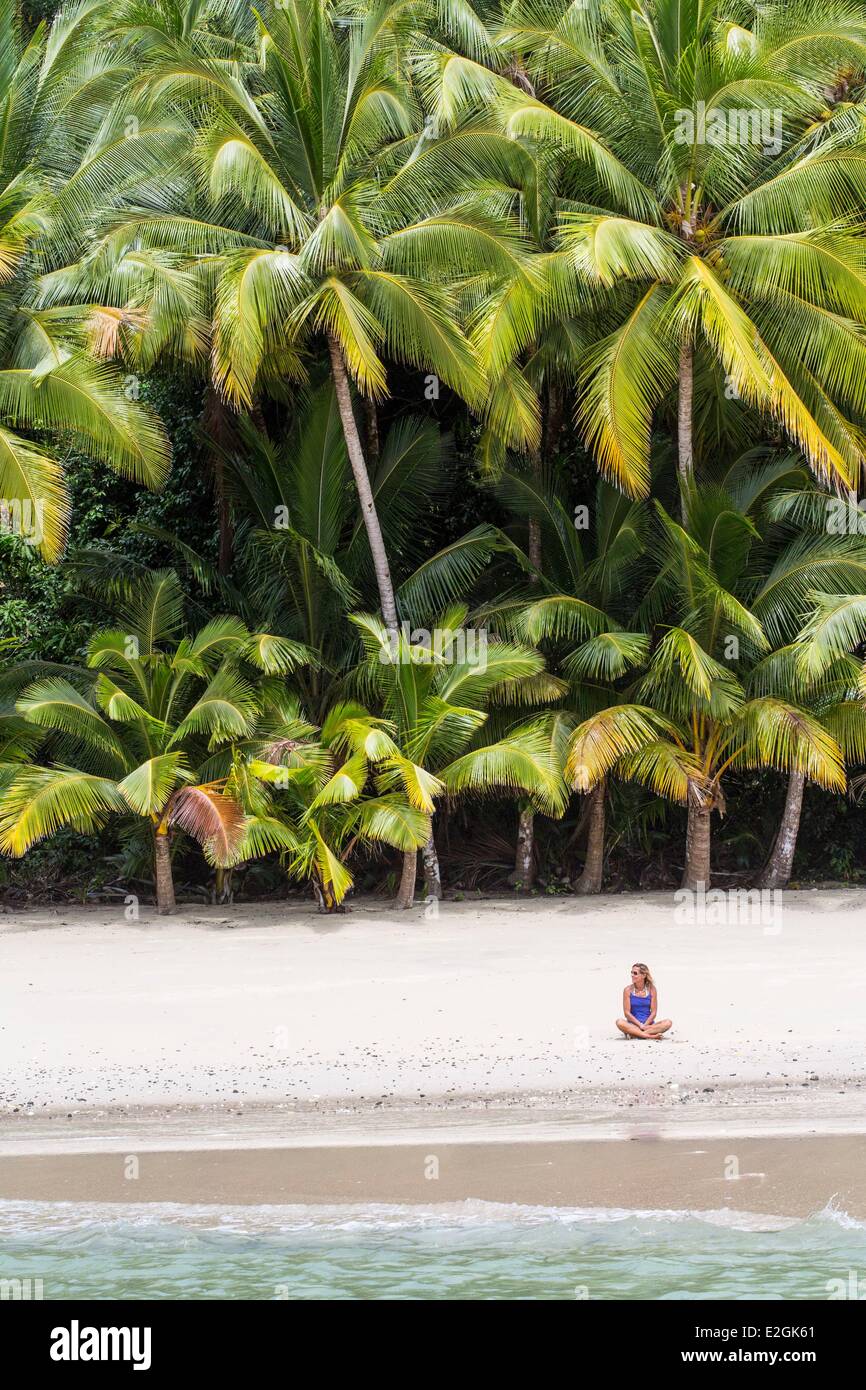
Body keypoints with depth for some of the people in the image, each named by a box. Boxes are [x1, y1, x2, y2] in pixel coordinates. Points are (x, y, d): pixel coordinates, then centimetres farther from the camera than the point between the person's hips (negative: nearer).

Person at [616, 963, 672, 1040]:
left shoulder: (651, 989, 3)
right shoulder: (628, 990, 0)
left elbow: (653, 1012, 1)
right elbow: (627, 1013, -3)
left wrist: (644, 1025, -14)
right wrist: (640, 1025, -13)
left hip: (648, 1024, 2)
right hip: (633, 1024, -2)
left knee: (668, 1023, -25)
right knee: (620, 1022, -33)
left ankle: (634, 1034, -32)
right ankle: (650, 1036, -37)